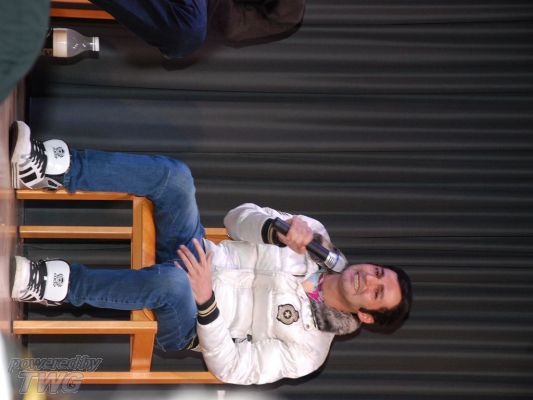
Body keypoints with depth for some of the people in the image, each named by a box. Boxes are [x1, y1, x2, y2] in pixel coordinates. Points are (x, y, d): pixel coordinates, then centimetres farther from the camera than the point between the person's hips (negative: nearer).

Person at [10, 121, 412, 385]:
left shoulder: (308, 346, -12)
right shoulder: (315, 237, 4)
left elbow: (231, 369, -20)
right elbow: (239, 217, 4)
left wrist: (206, 301, -34)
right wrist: (277, 230, -20)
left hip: (185, 326, -6)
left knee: (171, 281, -45)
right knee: (173, 174, -21)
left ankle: (49, 285, -37)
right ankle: (48, 168, -30)